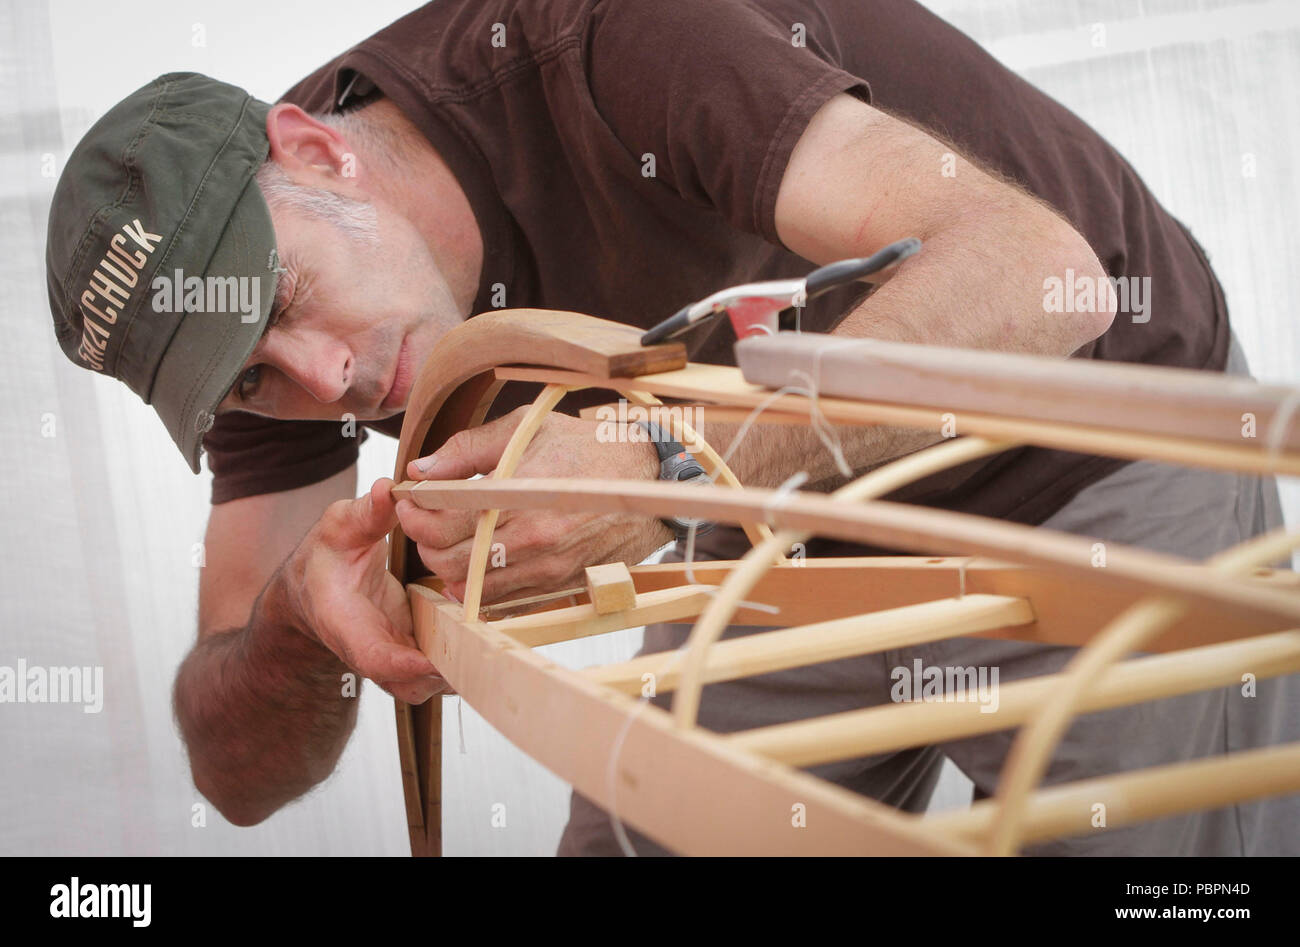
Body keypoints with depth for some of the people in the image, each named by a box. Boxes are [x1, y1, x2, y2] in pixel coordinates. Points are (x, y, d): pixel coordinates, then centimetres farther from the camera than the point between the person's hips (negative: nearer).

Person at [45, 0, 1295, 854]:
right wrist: (296, 625, -33)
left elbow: (1035, 276, -42)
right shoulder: (279, 344, -12)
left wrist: (669, 464, -51)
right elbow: (241, 774, -11)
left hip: (1106, 486, -5)